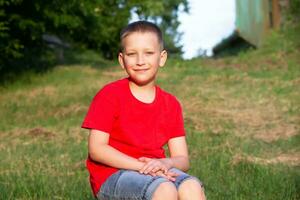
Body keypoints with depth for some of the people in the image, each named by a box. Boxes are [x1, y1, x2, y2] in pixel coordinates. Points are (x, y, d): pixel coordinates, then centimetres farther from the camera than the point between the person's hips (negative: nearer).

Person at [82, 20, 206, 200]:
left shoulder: (171, 104, 8)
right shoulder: (110, 95, -5)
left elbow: (182, 159, 5)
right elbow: (96, 149, -12)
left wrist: (165, 163, -21)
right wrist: (141, 166, -22)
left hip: (157, 172, 5)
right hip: (112, 176, -4)